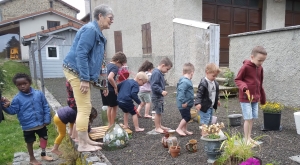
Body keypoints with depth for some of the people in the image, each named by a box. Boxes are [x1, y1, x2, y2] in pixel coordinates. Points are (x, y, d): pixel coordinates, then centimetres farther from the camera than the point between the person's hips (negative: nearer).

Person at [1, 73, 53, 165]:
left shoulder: (39, 94, -6)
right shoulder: (17, 99, -8)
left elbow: (46, 108, -1)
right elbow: (13, 111, -6)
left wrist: (47, 119, -3)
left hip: (41, 123, 2)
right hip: (28, 126, -2)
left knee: (44, 138, 18)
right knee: (30, 142, 14)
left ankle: (43, 154, 41)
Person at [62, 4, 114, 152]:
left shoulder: (97, 33, 17)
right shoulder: (90, 29, -14)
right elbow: (80, 54, -24)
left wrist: (96, 80, 21)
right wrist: (85, 79, -26)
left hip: (81, 73, 11)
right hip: (77, 72, -11)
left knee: (84, 108, 14)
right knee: (84, 108, -7)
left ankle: (85, 140, 24)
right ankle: (83, 144, 2)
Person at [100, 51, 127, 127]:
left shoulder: (108, 65, 9)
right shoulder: (115, 67, -17)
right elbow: (110, 78, -34)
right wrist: (115, 87, -22)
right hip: (111, 90, -8)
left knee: (109, 107, 19)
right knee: (114, 107, 8)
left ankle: (110, 124, 29)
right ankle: (112, 124, 16)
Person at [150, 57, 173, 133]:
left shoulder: (160, 73, 11)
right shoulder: (156, 73, -20)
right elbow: (154, 85, -26)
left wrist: (163, 91, 12)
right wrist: (161, 91, -27)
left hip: (160, 96, 10)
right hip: (157, 96, -10)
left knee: (160, 112, 18)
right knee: (158, 112, -1)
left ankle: (160, 125, 31)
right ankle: (157, 128, 10)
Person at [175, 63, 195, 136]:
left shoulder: (187, 81, 11)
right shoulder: (184, 82, -22)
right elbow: (181, 92, -29)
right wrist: (183, 102, -27)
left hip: (187, 104, 10)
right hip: (184, 104, -10)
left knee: (186, 117, 18)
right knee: (187, 117, -4)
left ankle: (184, 130, 29)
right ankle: (179, 129, 5)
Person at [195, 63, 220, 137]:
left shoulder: (215, 83, 8)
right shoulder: (203, 83, -20)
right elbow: (199, 94, -24)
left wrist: (217, 100, 32)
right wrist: (197, 103, -34)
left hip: (211, 106, 9)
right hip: (205, 106, -9)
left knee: (209, 121, 18)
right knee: (205, 121, -5)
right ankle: (204, 135, 2)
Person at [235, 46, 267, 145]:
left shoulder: (260, 68, 6)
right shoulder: (245, 67, -16)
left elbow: (260, 84, 15)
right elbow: (237, 80, -10)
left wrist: (262, 97, 19)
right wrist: (244, 86, -29)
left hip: (255, 98, 7)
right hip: (245, 98, -7)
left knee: (252, 118, 12)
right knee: (248, 118, -5)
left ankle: (249, 137, 25)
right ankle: (246, 139, 9)